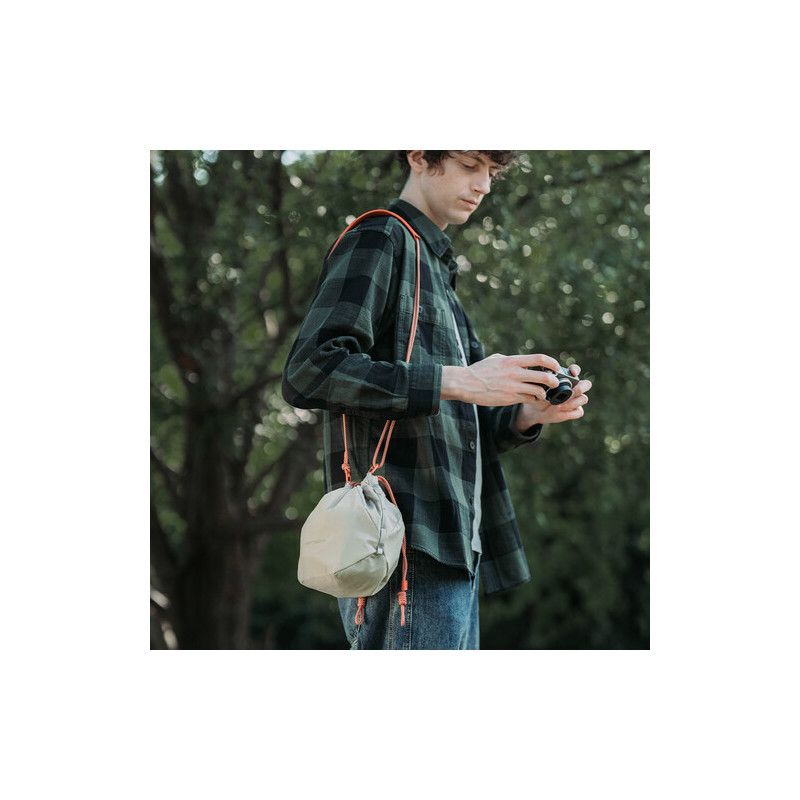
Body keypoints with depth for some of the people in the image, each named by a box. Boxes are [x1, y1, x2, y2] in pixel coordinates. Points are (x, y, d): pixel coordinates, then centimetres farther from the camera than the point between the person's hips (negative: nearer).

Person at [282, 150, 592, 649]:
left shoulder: (437, 272, 28)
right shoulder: (377, 242, -1)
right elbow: (309, 373, -16)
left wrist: (530, 413, 2)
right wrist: (457, 380, -20)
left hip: (455, 557, 10)